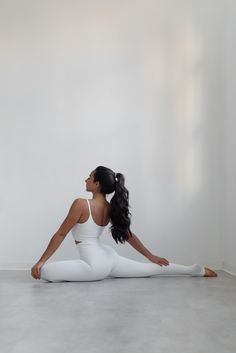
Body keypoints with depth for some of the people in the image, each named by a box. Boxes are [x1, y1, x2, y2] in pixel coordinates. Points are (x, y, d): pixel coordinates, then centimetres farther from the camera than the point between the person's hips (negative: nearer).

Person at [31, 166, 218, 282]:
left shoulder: (81, 204, -14)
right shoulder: (111, 208, 6)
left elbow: (60, 235, -11)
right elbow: (129, 235, 13)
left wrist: (41, 262, -5)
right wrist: (152, 256, 24)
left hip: (95, 264, -8)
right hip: (110, 257, 8)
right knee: (152, 268, 25)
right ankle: (196, 270, 30)